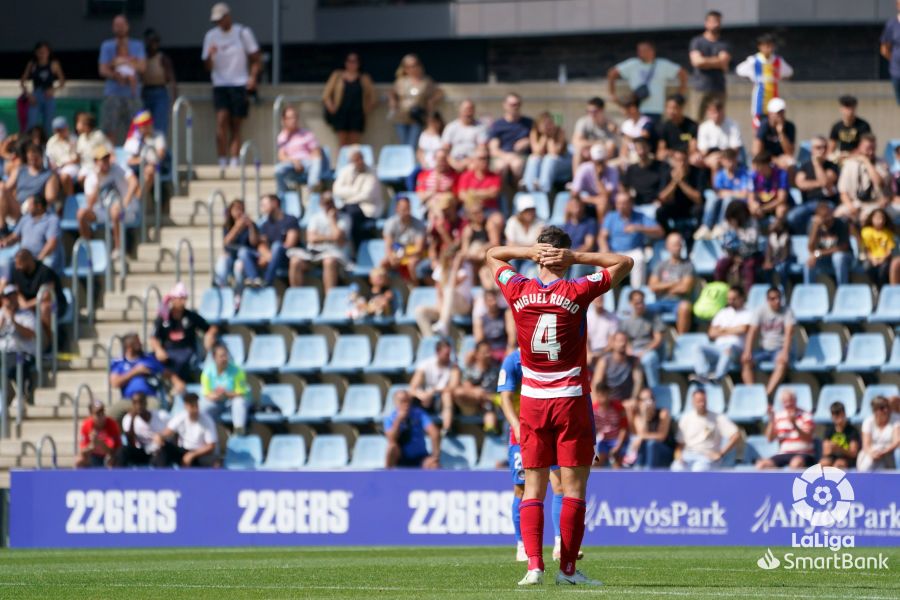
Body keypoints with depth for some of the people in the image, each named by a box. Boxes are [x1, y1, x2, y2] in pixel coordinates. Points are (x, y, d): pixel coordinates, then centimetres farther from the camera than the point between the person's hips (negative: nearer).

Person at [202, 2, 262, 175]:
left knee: (235, 126, 1)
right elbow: (208, 67, 8)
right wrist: (210, 55, -13)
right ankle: (222, 162, -15)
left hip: (240, 85, -1)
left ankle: (234, 162, 4)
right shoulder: (211, 36, 8)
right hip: (220, 85, 1)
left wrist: (253, 78, -10)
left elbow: (257, 58, 5)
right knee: (221, 120, -16)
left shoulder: (243, 33, 2)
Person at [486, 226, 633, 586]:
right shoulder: (577, 293, -8)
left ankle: (534, 565, -6)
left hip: (532, 401, 3)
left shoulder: (519, 292, -1)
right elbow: (624, 263, 4)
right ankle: (567, 568, -3)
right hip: (571, 399, -3)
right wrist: (577, 257, -3)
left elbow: (492, 255, 18)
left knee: (533, 487, 5)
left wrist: (531, 250, 3)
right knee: (574, 487, 0)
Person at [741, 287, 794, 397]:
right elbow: (752, 332, -6)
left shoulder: (787, 312, -4)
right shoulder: (760, 311, 1)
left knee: (782, 362, -37)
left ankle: (768, 393, -48)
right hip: (764, 348, 3)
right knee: (746, 361, -24)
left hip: (780, 348, -3)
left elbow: (789, 333, -16)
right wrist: (747, 352, -20)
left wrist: (785, 352, -31)